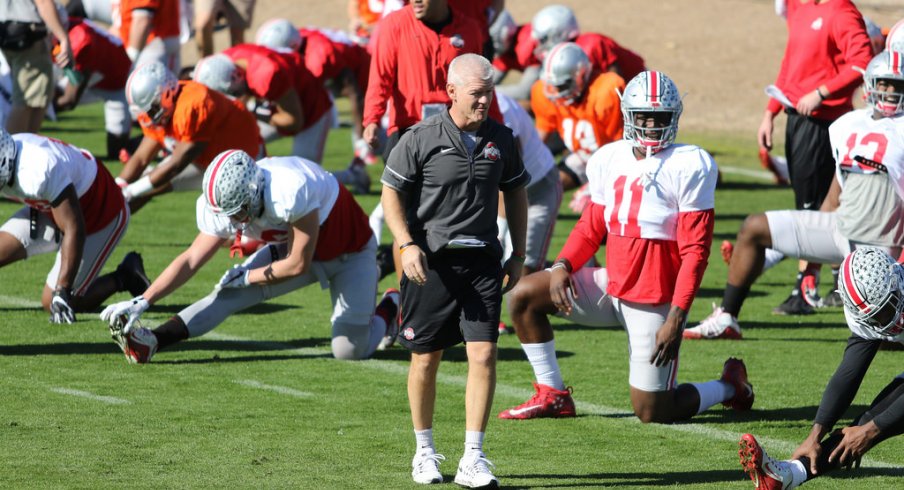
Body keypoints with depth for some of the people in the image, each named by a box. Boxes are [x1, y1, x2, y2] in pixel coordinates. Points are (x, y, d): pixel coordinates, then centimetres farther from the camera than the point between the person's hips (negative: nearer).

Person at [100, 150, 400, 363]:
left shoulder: (290, 191, -40)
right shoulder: (226, 206, -19)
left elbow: (297, 265, -30)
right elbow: (191, 260, -16)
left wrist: (247, 278, -17)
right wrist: (142, 302, -24)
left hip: (350, 253, -5)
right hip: (292, 247, 5)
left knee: (349, 351, -11)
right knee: (231, 293, -15)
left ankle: (390, 308, 18)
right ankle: (150, 342, -20)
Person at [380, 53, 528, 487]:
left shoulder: (501, 139, 5)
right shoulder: (421, 139, -7)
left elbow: (515, 193, 17)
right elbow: (391, 193, -2)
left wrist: (518, 255, 14)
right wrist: (407, 245, -14)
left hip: (482, 260, 2)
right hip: (432, 260, -2)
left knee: (484, 355, -9)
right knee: (426, 359, 7)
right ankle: (424, 451, 25)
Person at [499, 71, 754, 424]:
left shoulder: (688, 167, -13)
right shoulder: (610, 160, 5)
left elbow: (695, 251, -14)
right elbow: (591, 227, 14)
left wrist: (676, 318, -21)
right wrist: (563, 266, -7)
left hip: (654, 301, -6)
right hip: (613, 286, 6)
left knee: (652, 414, -4)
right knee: (524, 296, -1)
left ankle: (729, 386, 24)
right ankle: (552, 395, 11)